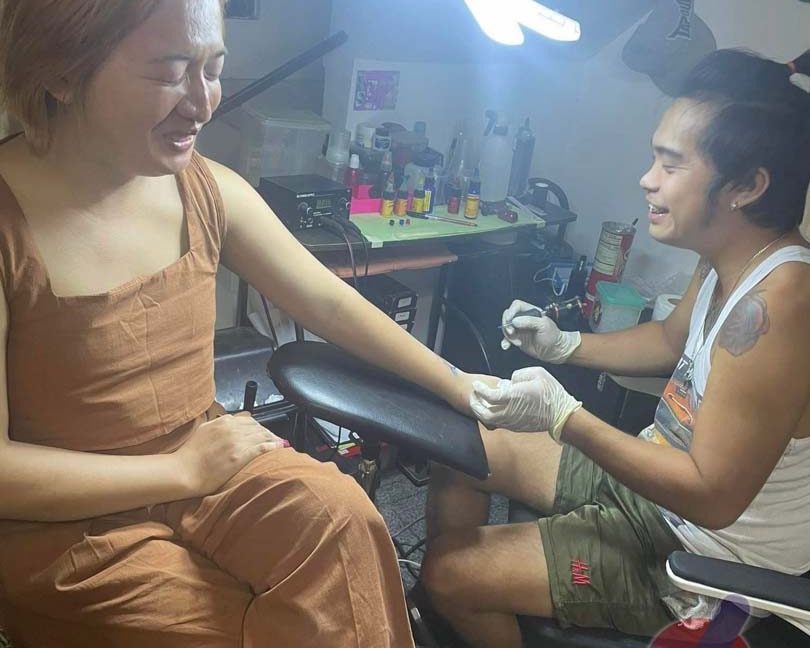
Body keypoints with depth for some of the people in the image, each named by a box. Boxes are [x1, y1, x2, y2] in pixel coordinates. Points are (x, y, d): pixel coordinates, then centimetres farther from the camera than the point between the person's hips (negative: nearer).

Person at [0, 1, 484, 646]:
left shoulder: (209, 189, -5)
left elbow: (331, 303, 1)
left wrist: (459, 385, 0)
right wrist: (184, 470, -16)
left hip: (207, 456, 4)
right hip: (66, 523, -4)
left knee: (340, 517, -19)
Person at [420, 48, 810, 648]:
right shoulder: (729, 264, -4)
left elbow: (712, 496, -30)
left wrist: (563, 415, -30)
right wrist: (565, 345, 1)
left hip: (701, 562, -8)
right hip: (655, 478, 9)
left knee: (451, 573, -11)